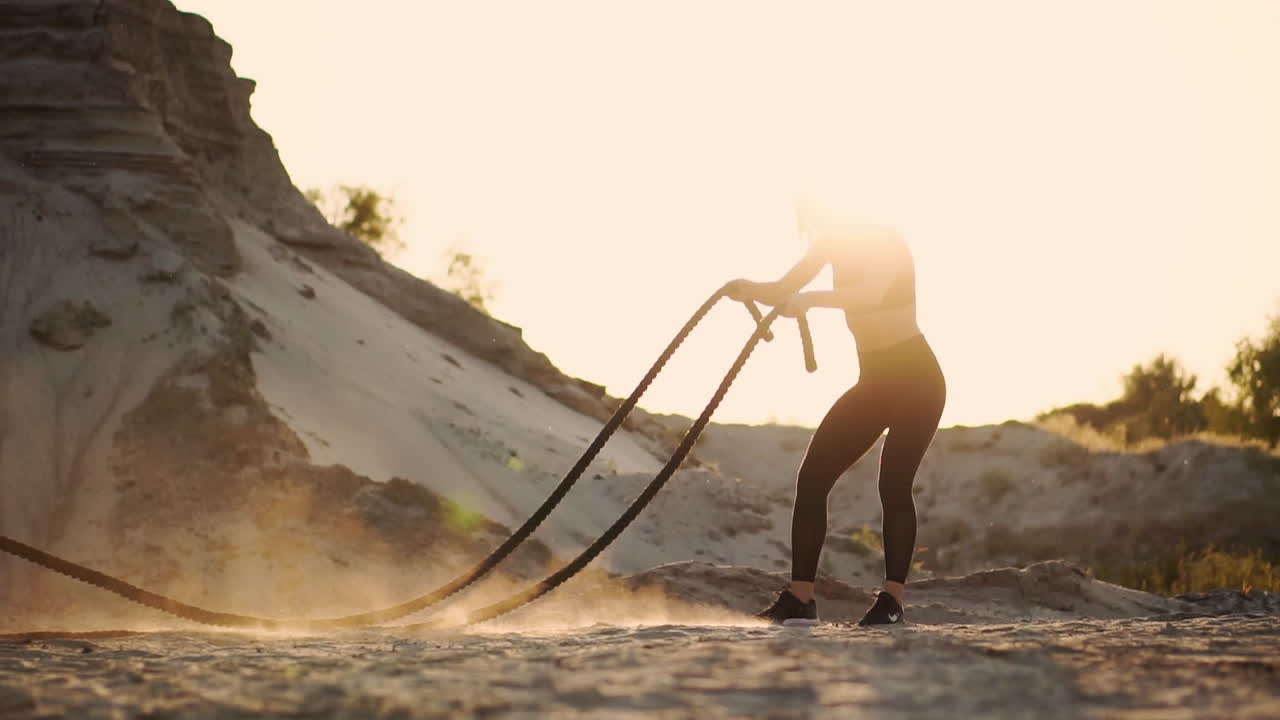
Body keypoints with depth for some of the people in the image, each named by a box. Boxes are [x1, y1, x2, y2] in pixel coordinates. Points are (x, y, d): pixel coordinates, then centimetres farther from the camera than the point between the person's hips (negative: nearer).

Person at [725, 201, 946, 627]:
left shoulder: (886, 241, -17)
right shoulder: (837, 244, 4)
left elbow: (872, 293, -37)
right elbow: (784, 290, 3)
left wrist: (809, 299, -49)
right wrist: (749, 289, -19)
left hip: (915, 380, -7)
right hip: (873, 382, 8)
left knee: (893, 483, -19)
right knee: (813, 475, -4)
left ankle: (892, 599, -10)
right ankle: (800, 598, -3)